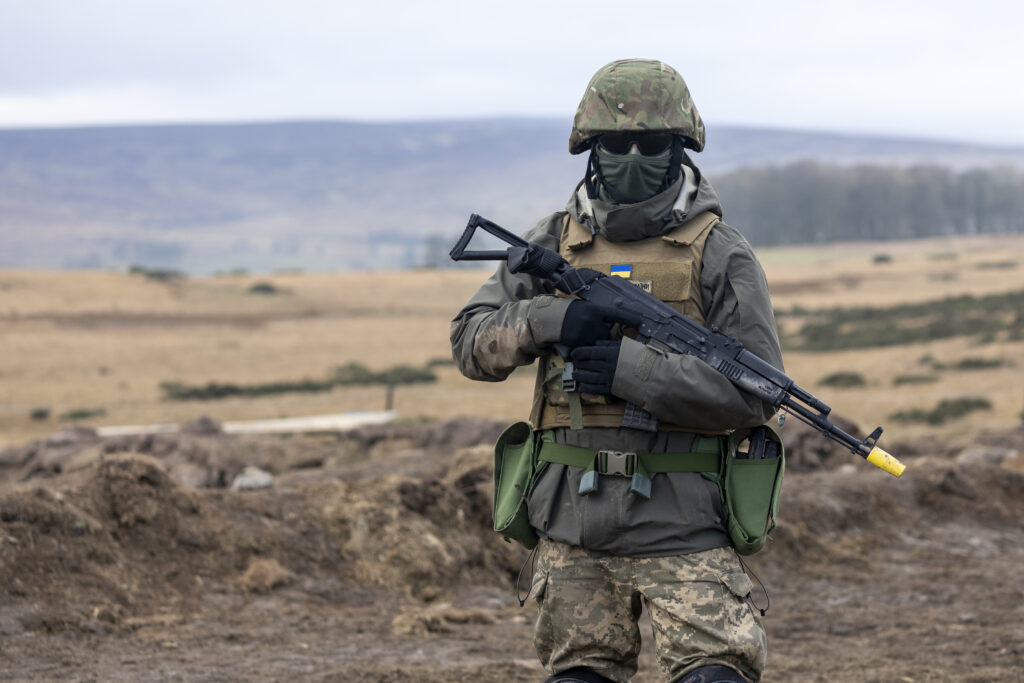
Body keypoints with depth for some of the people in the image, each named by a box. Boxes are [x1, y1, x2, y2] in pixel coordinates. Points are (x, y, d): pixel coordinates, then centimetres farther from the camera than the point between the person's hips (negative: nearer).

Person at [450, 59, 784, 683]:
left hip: (680, 524, -4)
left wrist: (633, 368, -17)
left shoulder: (720, 254, -1)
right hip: (572, 521, 4)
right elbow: (472, 343, 8)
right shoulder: (555, 243, 10)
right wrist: (548, 320, -12)